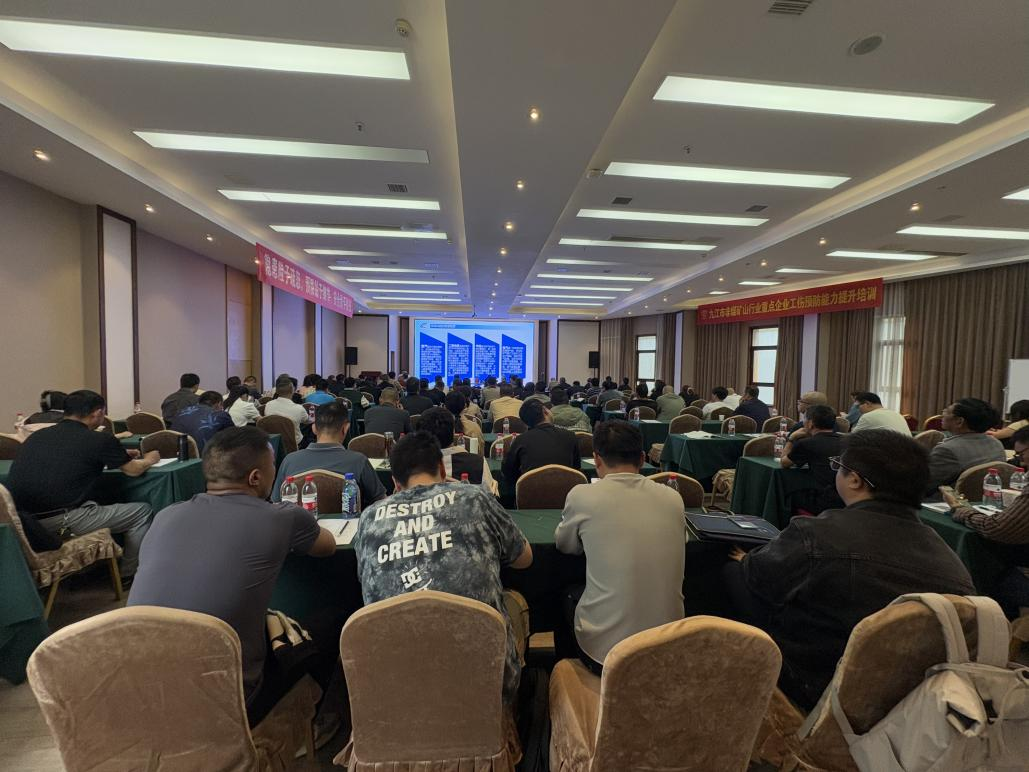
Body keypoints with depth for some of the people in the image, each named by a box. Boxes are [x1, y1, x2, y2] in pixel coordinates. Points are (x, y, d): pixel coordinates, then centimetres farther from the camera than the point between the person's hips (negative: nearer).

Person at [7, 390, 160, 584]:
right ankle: (128, 575, 20)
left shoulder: (37, 435, 12)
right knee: (142, 511, 8)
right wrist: (149, 459, 27)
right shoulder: (100, 439, -8)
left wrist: (119, 455, 35)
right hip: (60, 523, -8)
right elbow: (134, 470, 5)